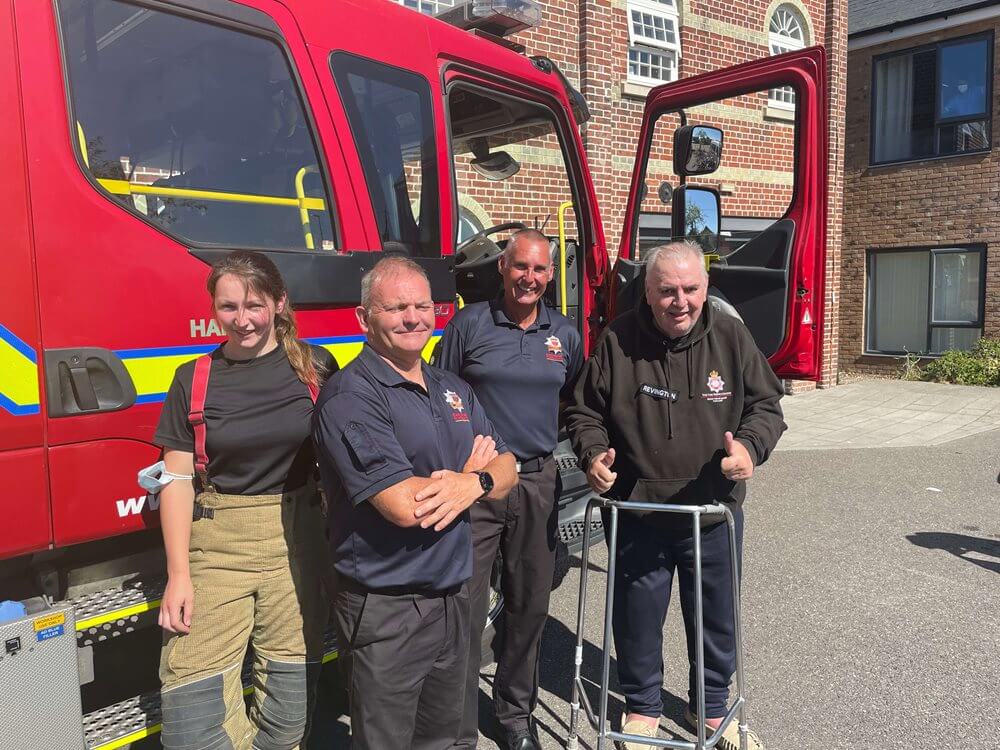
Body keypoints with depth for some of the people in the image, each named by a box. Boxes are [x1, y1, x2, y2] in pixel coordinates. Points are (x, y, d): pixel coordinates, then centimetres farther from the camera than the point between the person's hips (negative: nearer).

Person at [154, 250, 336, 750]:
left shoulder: (316, 368, 1)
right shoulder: (193, 380, 3)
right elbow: (177, 479, 2)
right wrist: (178, 574, -3)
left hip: (297, 540, 0)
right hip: (216, 546, 1)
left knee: (289, 694, 9)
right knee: (194, 699, -2)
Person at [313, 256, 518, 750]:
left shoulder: (454, 390, 8)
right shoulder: (350, 397, -17)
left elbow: (505, 472, 6)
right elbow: (405, 506, -26)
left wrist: (474, 483, -17)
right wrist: (472, 468, -8)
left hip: (454, 598, 7)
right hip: (386, 612, -7)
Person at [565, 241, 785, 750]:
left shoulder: (731, 337, -3)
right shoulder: (617, 342, -8)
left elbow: (765, 403, 3)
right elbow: (584, 411, 2)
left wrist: (750, 446, -17)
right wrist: (593, 452, -17)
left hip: (714, 512, 2)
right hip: (638, 512, -1)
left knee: (717, 617, 17)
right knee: (638, 617, 13)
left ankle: (711, 707, 43)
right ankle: (642, 707, 39)